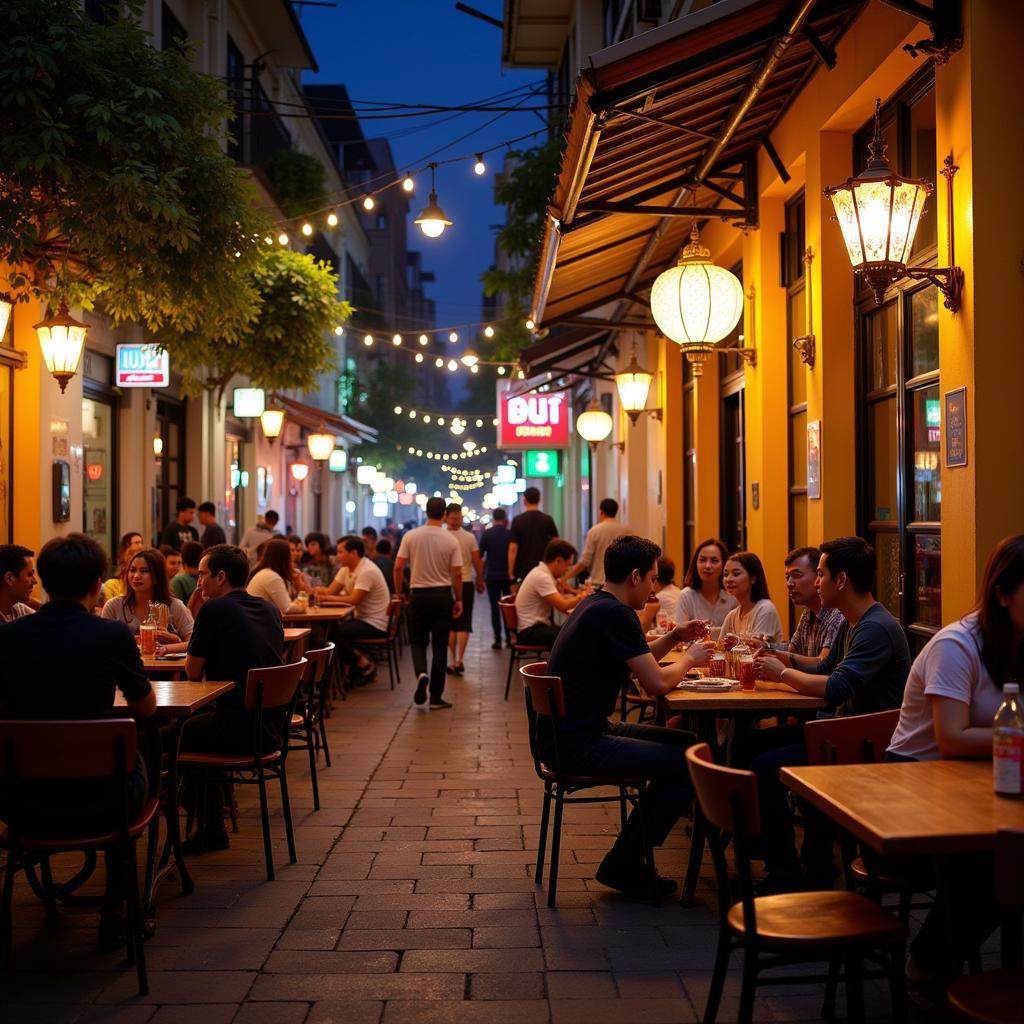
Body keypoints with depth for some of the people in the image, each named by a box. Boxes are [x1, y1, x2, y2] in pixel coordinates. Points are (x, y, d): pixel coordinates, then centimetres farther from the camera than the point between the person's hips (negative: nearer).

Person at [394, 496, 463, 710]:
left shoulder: (411, 536, -4)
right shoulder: (451, 541, -5)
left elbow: (398, 567, -5)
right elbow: (457, 574, -5)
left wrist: (399, 592, 8)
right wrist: (458, 600, 6)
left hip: (418, 594, 0)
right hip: (443, 595, 0)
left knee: (418, 641, 15)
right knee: (439, 646, 5)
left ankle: (421, 673, -14)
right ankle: (436, 697, 6)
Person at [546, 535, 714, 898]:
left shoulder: (595, 606, 14)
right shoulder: (615, 614, -18)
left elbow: (635, 663, 27)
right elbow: (658, 683, -18)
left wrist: (671, 639, 15)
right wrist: (689, 658, 1)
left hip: (573, 731, 11)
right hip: (576, 744, -11)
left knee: (685, 744, 15)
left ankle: (627, 862, 19)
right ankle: (624, 864, 0)